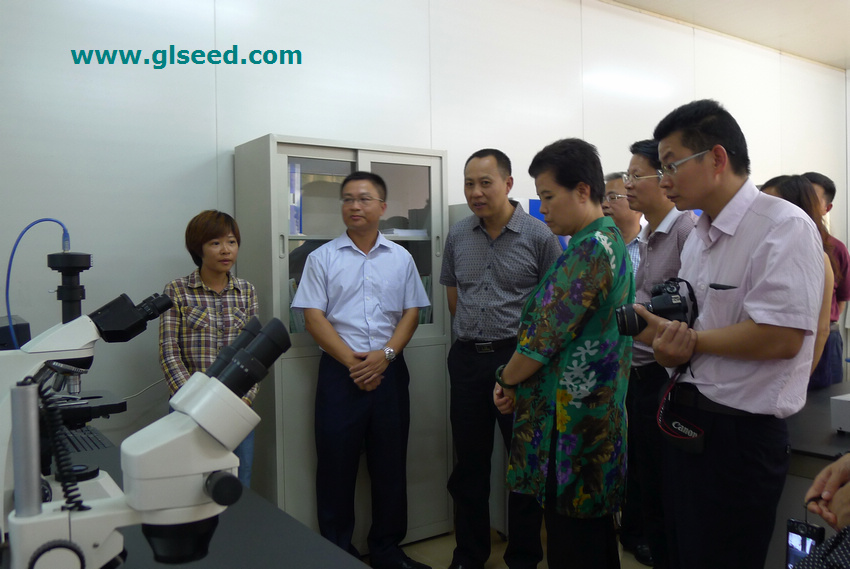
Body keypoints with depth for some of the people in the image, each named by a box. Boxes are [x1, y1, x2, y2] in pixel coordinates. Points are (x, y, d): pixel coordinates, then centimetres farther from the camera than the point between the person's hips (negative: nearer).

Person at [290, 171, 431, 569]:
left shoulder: (400, 258, 9)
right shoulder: (322, 258, 3)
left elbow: (411, 312, 6)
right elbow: (313, 317, -3)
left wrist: (385, 355, -10)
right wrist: (352, 361, -12)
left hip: (389, 370, 2)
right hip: (339, 371, -2)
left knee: (390, 464, 9)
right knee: (337, 464, 4)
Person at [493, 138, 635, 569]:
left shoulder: (589, 248, -19)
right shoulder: (611, 242, 13)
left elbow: (544, 335, -19)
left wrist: (507, 379, -1)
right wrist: (516, 378, 8)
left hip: (570, 420, -10)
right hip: (598, 413, 10)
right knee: (593, 529, 20)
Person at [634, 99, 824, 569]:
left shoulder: (784, 227, -16)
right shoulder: (697, 237, 10)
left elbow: (782, 337, -26)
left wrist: (685, 340, -16)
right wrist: (668, 348, -11)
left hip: (740, 434, -8)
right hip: (687, 424, 8)